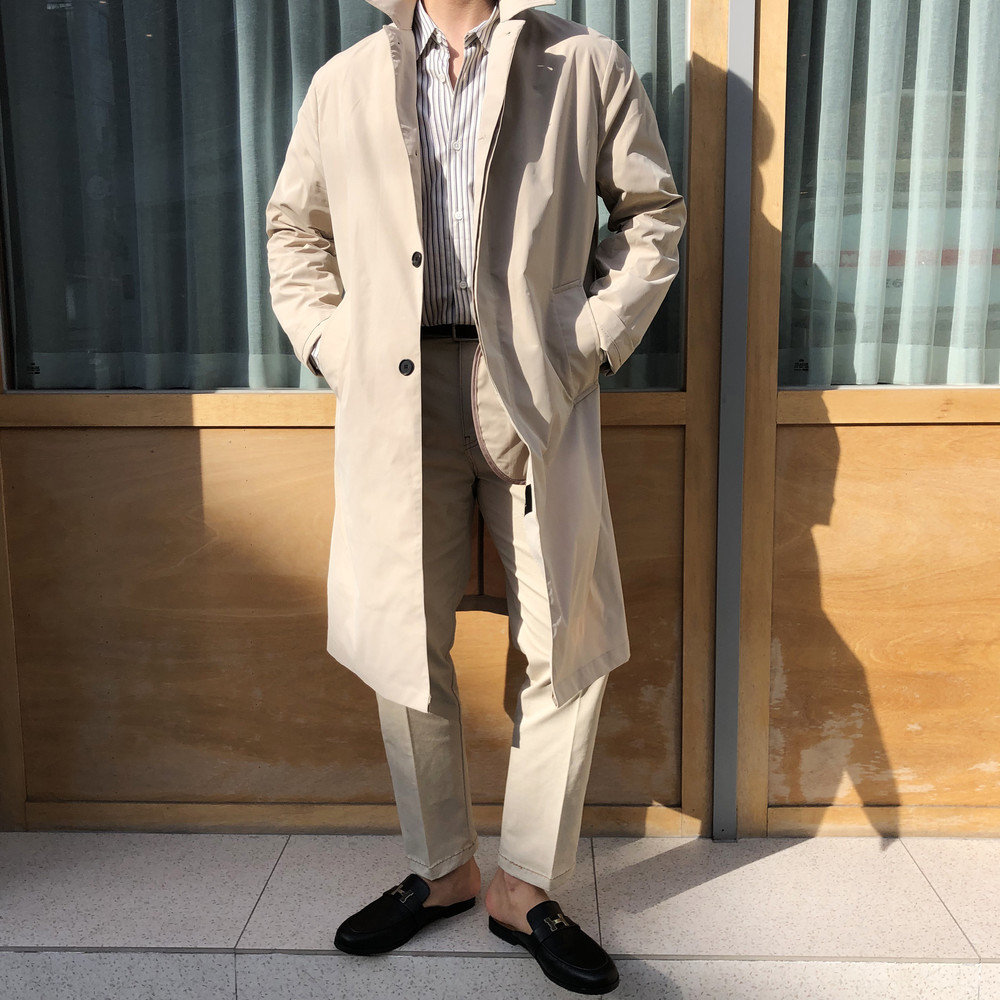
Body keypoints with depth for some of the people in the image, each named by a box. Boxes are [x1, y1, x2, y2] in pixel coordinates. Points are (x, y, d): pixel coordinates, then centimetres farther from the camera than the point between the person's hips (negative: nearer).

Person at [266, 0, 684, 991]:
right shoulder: (345, 82, 14)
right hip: (394, 393, 2)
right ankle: (441, 867, 27)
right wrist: (330, 344, 6)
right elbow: (293, 228, 21)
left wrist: (593, 340, -2)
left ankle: (526, 887, 18)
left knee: (567, 644, -1)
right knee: (403, 642, 6)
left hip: (536, 389, -1)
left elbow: (651, 213, 11)